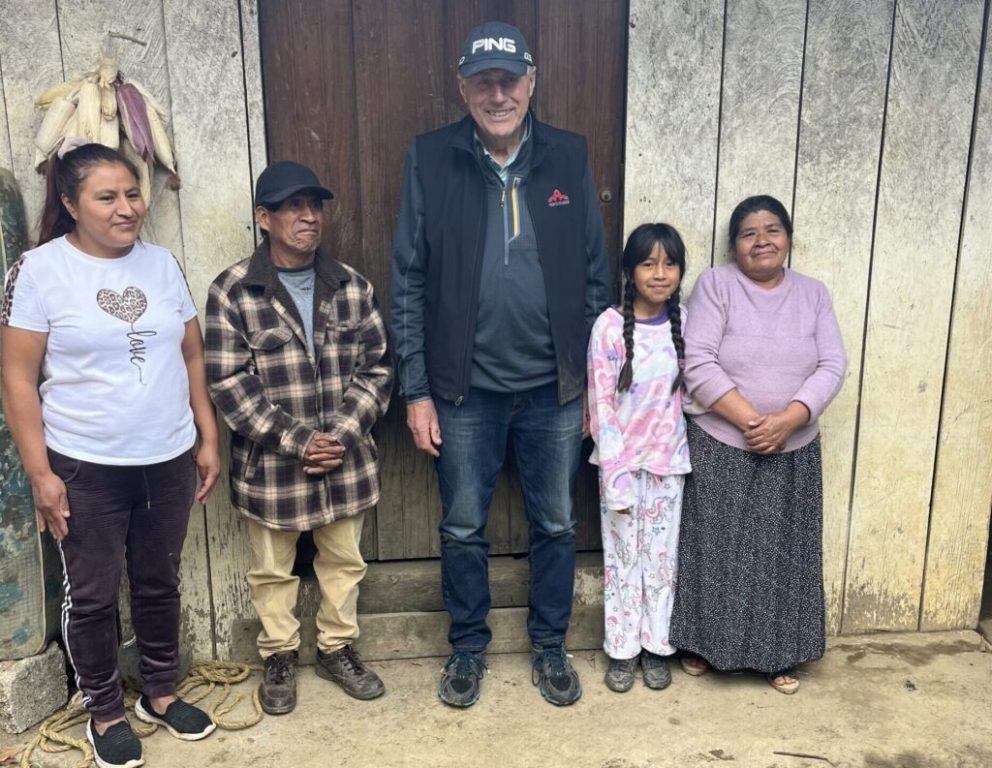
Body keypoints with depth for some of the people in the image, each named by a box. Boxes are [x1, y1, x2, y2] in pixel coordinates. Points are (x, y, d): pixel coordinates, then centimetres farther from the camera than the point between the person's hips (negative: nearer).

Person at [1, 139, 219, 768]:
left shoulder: (162, 263, 4)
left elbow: (193, 357, 8)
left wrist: (209, 439, 6)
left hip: (169, 460, 4)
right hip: (85, 468, -3)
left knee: (160, 582, 17)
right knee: (93, 596, 10)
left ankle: (162, 692, 36)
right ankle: (105, 712, 30)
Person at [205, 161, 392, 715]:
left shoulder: (352, 286, 0)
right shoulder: (232, 291, -10)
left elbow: (377, 367, 0)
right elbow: (228, 382, -13)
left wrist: (344, 433, -12)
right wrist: (295, 439, -16)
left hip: (346, 457, 3)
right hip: (270, 462, -2)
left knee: (344, 560, 17)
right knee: (273, 569, 15)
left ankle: (338, 648, 38)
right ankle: (280, 656, 37)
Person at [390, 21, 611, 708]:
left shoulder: (569, 157, 0)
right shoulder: (431, 161, -4)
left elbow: (595, 276, 3)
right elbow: (409, 283, -2)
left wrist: (596, 380, 2)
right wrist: (417, 390, -4)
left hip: (555, 388, 1)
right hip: (465, 389, -1)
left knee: (557, 526, 14)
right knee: (463, 529, 13)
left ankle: (551, 647, 35)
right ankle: (469, 647, 35)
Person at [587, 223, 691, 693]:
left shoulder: (685, 323, -1)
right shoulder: (610, 327, -12)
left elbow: (690, 391, 8)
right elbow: (600, 405, -11)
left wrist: (684, 448, 2)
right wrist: (615, 473, -14)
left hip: (668, 461, 3)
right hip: (621, 460, -3)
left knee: (662, 558, 12)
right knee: (622, 558, 8)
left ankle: (656, 646, 27)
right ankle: (621, 650, 23)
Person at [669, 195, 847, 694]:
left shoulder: (812, 293, 5)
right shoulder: (715, 285, -6)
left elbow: (832, 367, -3)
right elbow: (698, 364, -15)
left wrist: (787, 419, -19)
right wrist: (750, 420, -21)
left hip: (794, 453, 3)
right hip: (720, 447, -3)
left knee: (782, 554, 11)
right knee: (715, 550, 7)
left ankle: (777, 654, 27)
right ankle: (702, 644, 26)